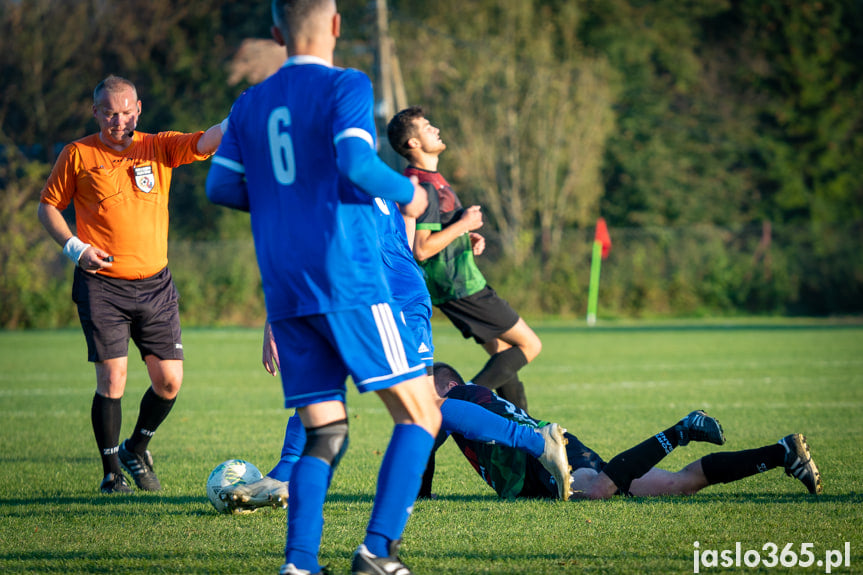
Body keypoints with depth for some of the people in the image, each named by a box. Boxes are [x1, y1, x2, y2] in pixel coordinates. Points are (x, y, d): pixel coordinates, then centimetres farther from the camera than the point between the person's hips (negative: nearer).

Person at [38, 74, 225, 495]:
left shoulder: (158, 148, 7)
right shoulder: (78, 155, 2)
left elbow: (204, 143, -8)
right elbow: (48, 207, 9)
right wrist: (74, 247, -6)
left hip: (155, 285, 3)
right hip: (101, 284, -3)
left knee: (169, 381, 1)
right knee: (113, 377, -10)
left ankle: (136, 449, 27)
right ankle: (111, 473, 6)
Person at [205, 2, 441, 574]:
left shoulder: (251, 105, 14)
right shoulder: (346, 87, -4)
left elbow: (222, 187, 13)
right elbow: (354, 163, -19)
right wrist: (408, 193, -2)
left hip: (285, 293, 6)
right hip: (349, 279, -6)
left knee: (324, 436, 9)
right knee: (420, 414, 2)